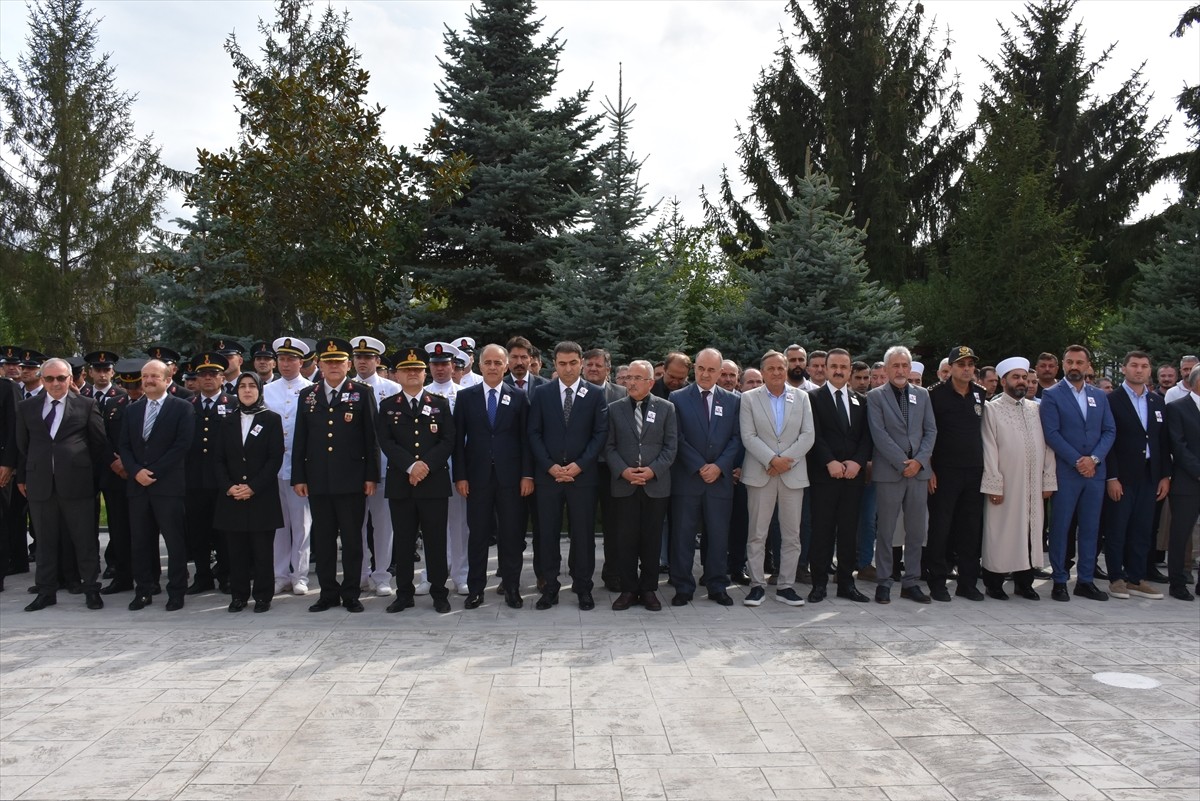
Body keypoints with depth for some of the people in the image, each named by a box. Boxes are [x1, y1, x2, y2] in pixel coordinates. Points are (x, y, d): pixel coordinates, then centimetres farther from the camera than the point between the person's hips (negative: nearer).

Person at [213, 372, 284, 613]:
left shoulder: (272, 419, 2)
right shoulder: (227, 421, 11)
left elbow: (276, 458, -5)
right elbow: (219, 459, 8)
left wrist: (254, 487, -13)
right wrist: (228, 486, -8)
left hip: (262, 495, -3)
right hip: (232, 497, 3)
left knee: (263, 549, 0)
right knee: (237, 549, 6)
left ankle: (263, 595, 8)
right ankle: (239, 595, 15)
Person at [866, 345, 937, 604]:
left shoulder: (922, 395, 13)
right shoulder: (876, 396, 0)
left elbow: (931, 431, 9)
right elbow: (879, 434, -8)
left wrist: (919, 460, -6)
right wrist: (902, 463, -13)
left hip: (919, 471, 4)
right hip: (888, 472, -4)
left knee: (917, 531, 7)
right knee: (885, 531, 1)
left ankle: (911, 582, 16)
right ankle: (883, 582, 10)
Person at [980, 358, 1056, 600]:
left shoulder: (1036, 409, 11)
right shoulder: (992, 409, -2)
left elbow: (1046, 446, 10)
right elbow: (989, 450, -7)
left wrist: (1048, 480, 3)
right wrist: (993, 486, -12)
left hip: (1033, 486, 4)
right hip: (1005, 486, -4)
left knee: (1030, 532, 9)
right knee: (1001, 533, 2)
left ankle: (1024, 582, 21)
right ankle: (994, 582, 13)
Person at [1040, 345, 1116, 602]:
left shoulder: (1099, 396, 13)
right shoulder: (1051, 395, -1)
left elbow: (1109, 431, 7)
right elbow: (1052, 433, -9)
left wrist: (1094, 459, -9)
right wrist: (1077, 462, -13)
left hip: (1095, 472, 4)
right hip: (1065, 472, -4)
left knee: (1090, 528, 8)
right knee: (1060, 528, 0)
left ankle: (1085, 581, 16)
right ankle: (1059, 581, 8)